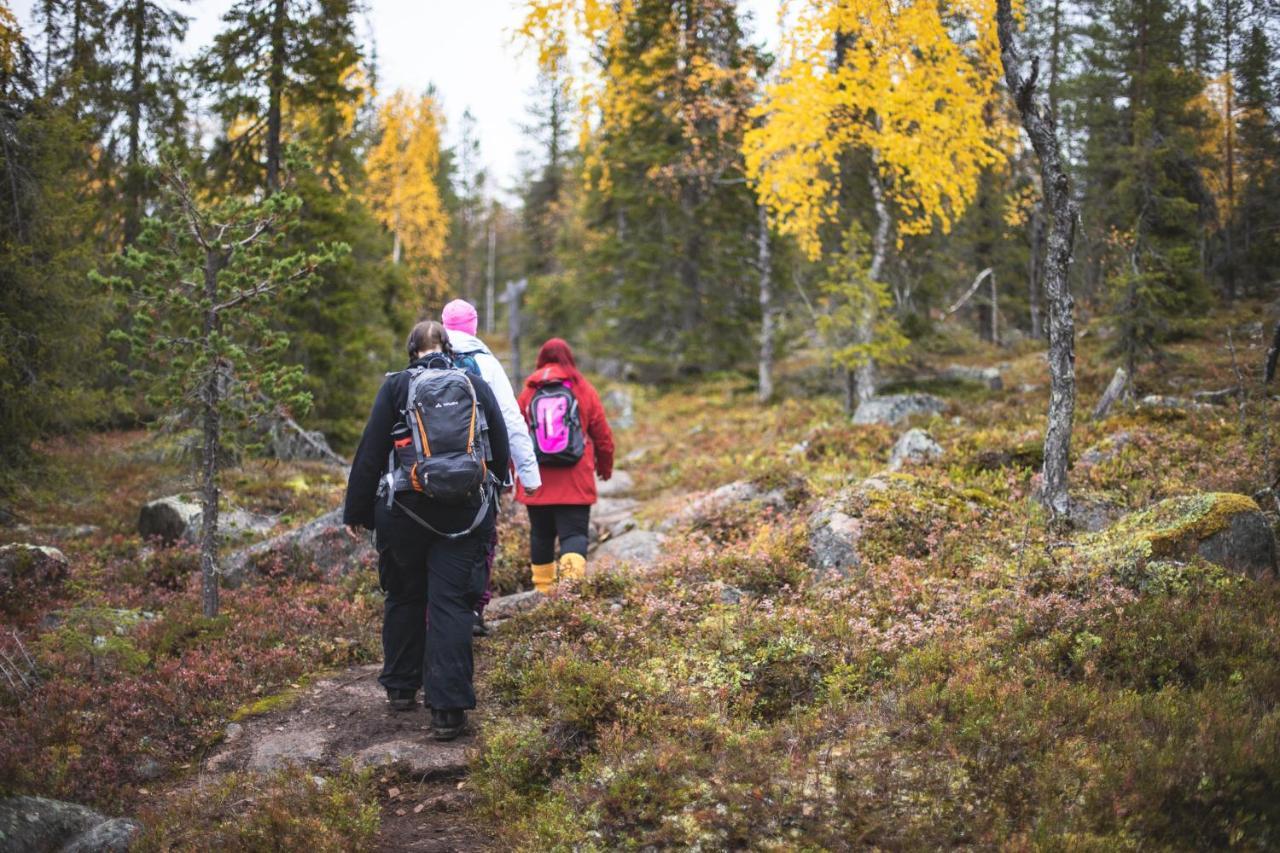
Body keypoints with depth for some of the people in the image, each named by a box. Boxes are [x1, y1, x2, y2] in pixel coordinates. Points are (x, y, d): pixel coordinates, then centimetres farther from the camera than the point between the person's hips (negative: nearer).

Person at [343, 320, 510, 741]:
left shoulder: (396, 386, 1)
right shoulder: (477, 387, 7)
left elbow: (370, 453, -1)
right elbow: (501, 453, 10)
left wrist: (357, 511, 6)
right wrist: (489, 492, 27)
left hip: (404, 509, 0)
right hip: (465, 515, 1)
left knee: (405, 598, 17)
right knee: (452, 605, -1)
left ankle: (401, 687, 30)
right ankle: (448, 707, -6)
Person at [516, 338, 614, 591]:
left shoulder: (528, 392, 4)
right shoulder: (583, 389, 3)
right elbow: (602, 434, 8)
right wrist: (605, 466, 23)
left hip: (536, 484, 1)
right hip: (575, 482, -1)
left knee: (540, 535, 14)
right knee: (574, 532, -2)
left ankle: (544, 589, 22)